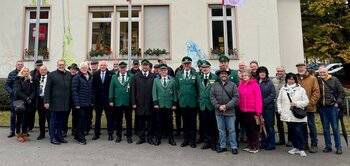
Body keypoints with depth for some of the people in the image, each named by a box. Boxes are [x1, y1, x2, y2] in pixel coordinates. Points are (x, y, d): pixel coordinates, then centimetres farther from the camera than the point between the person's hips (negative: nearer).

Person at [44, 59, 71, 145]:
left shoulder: (68, 74, 9)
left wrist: (69, 101, 6)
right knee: (54, 120, 6)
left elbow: (70, 88, 10)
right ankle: (53, 137, 15)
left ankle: (59, 136, 24)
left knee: (61, 120, 13)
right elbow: (47, 89, -4)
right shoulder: (51, 75, -1)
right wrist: (46, 101, -10)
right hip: (55, 102, -4)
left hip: (65, 102, 4)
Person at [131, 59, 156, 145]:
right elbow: (133, 90, 3)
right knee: (140, 122, 8)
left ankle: (150, 138, 18)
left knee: (150, 121, 6)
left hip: (150, 103, -1)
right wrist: (133, 102, -3)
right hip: (139, 103, 1)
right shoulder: (136, 76, 5)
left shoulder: (153, 76, 2)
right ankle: (141, 137, 20)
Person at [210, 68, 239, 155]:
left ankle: (234, 147, 16)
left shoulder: (233, 85, 0)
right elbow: (212, 97, 1)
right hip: (219, 112, 2)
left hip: (230, 111, -2)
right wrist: (218, 106, -10)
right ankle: (222, 146, 23)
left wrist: (226, 106, -14)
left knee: (231, 130, 5)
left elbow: (236, 97, -6)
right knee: (221, 130, 11)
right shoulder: (215, 85, 5)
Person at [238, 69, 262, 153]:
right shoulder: (240, 85, 6)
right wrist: (239, 106, -2)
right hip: (244, 111, 5)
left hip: (253, 110, -5)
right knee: (247, 128, 15)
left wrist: (258, 111, -16)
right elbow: (239, 97, 8)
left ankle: (255, 146, 16)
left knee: (254, 128, 5)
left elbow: (258, 99, -12)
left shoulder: (255, 85, -9)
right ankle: (249, 145, 28)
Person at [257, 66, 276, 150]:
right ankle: (264, 143, 23)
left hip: (268, 107, -4)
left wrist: (264, 101, -15)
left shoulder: (269, 82, -4)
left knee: (269, 126, 2)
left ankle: (271, 144, 12)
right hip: (259, 107, 4)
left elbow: (273, 94, -9)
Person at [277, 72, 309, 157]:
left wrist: (296, 103, -14)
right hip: (287, 115, 3)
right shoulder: (283, 89, 9)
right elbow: (279, 100, 13)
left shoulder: (301, 89, 1)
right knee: (291, 132, 11)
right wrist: (280, 110, 3)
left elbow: (306, 101, 0)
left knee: (298, 131, -10)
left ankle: (301, 149, 6)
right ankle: (295, 147, 26)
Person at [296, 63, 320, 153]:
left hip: (309, 107, -3)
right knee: (302, 126, 12)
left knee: (311, 125, 5)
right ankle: (304, 144, 23)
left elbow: (316, 92, -4)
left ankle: (314, 144, 17)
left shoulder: (312, 78, -2)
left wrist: (311, 103, -12)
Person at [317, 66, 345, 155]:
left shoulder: (334, 80, 1)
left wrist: (338, 102, -5)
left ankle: (338, 147, 13)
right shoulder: (317, 81, 3)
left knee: (335, 127, 3)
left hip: (332, 107, -2)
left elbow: (341, 92, 3)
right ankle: (328, 146, 19)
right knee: (325, 128, 9)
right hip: (322, 108, 2)